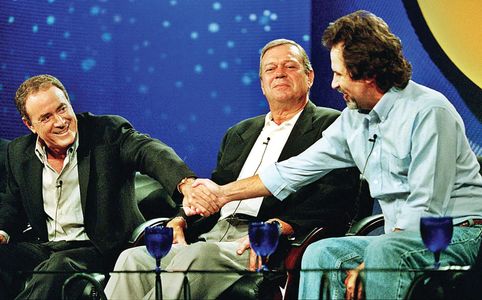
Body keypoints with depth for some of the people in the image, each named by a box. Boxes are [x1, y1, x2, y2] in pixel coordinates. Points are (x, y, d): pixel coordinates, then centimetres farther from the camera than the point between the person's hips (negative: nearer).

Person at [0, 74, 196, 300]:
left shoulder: (109, 131, -6)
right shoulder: (18, 153, 9)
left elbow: (150, 152, -24)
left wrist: (186, 185, -47)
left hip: (97, 250, -4)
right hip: (44, 247, 4)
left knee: (58, 266, -36)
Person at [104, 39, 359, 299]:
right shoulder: (239, 133, 30)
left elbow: (335, 200, -7)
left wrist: (278, 227, -21)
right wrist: (181, 220, 2)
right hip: (213, 236, 6)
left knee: (197, 256, -36)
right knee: (133, 259, -20)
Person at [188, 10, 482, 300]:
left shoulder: (429, 111, -14)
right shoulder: (354, 118, 10)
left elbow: (427, 208, -19)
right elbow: (298, 169, 19)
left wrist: (369, 264, -21)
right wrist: (224, 193, 21)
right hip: (402, 237, 8)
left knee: (383, 253, -34)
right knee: (322, 254, -11)